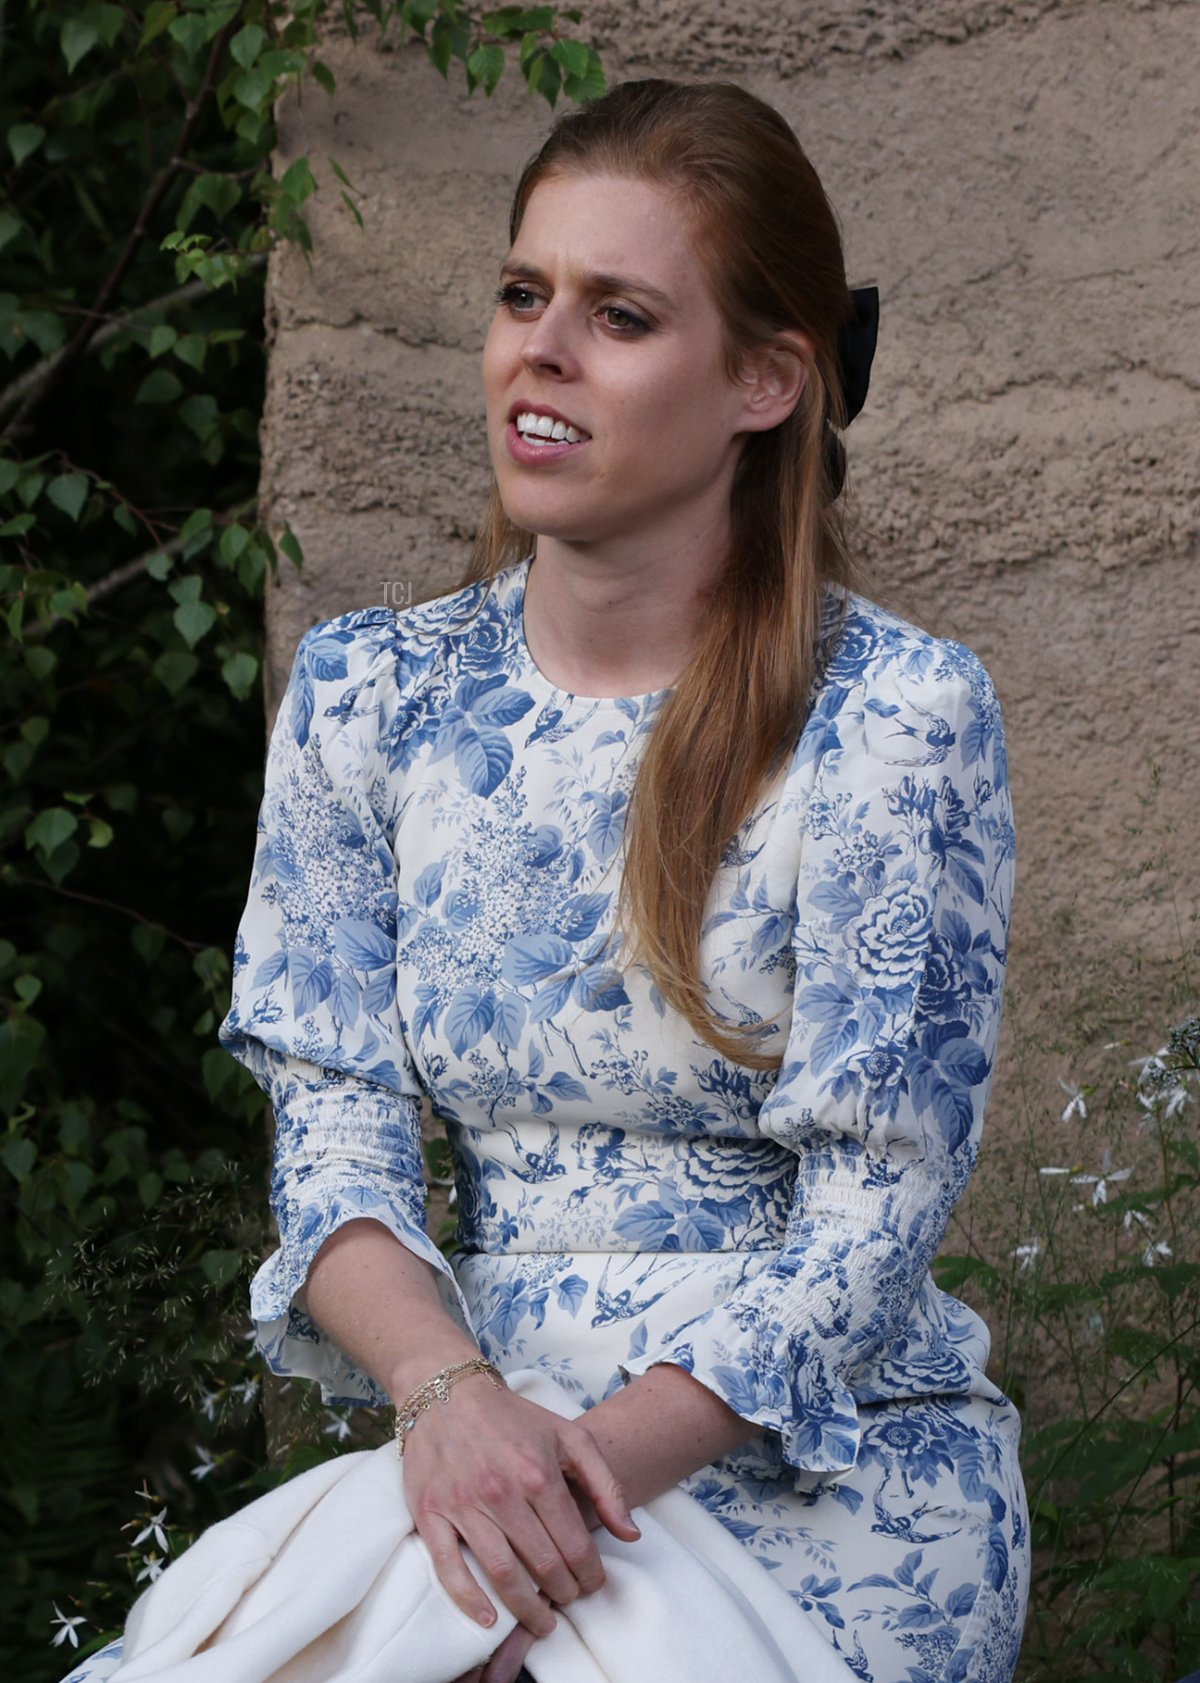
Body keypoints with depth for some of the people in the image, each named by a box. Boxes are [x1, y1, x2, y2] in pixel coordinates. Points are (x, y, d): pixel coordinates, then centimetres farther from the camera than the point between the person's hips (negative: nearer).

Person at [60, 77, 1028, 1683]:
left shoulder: (896, 713, -8)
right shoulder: (366, 692, 6)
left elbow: (869, 1224, -9)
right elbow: (333, 1128, 1)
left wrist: (594, 1466, -21)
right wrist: (447, 1393, -19)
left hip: (828, 1477, -3)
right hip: (472, 1443, 3)